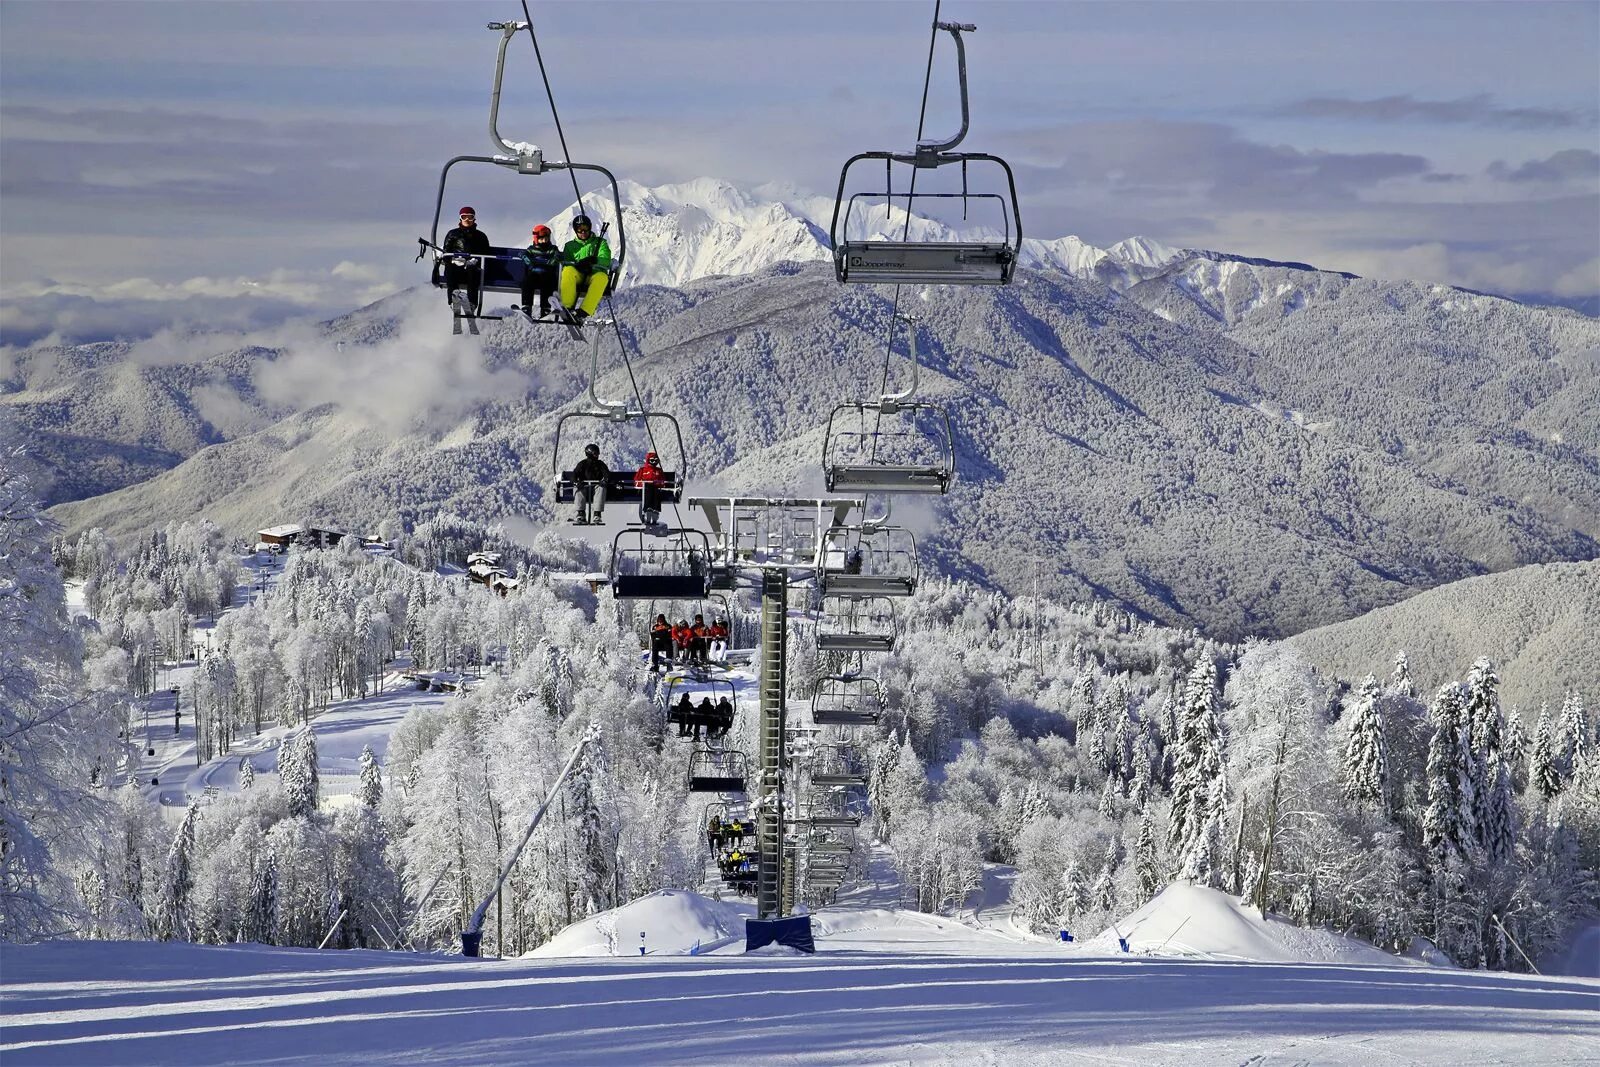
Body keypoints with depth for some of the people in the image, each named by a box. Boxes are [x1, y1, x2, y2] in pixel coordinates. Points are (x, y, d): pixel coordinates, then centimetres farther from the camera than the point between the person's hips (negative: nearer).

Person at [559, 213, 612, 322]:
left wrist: (590, 264, -13)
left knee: (602, 276, -38)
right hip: (577, 276, 1)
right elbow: (565, 263, 9)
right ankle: (568, 307, -45)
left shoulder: (600, 242, 21)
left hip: (594, 274, -1)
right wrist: (579, 265, -12)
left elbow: (604, 262, 5)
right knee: (568, 270, -34)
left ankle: (583, 312, -50)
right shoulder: (570, 246, 25)